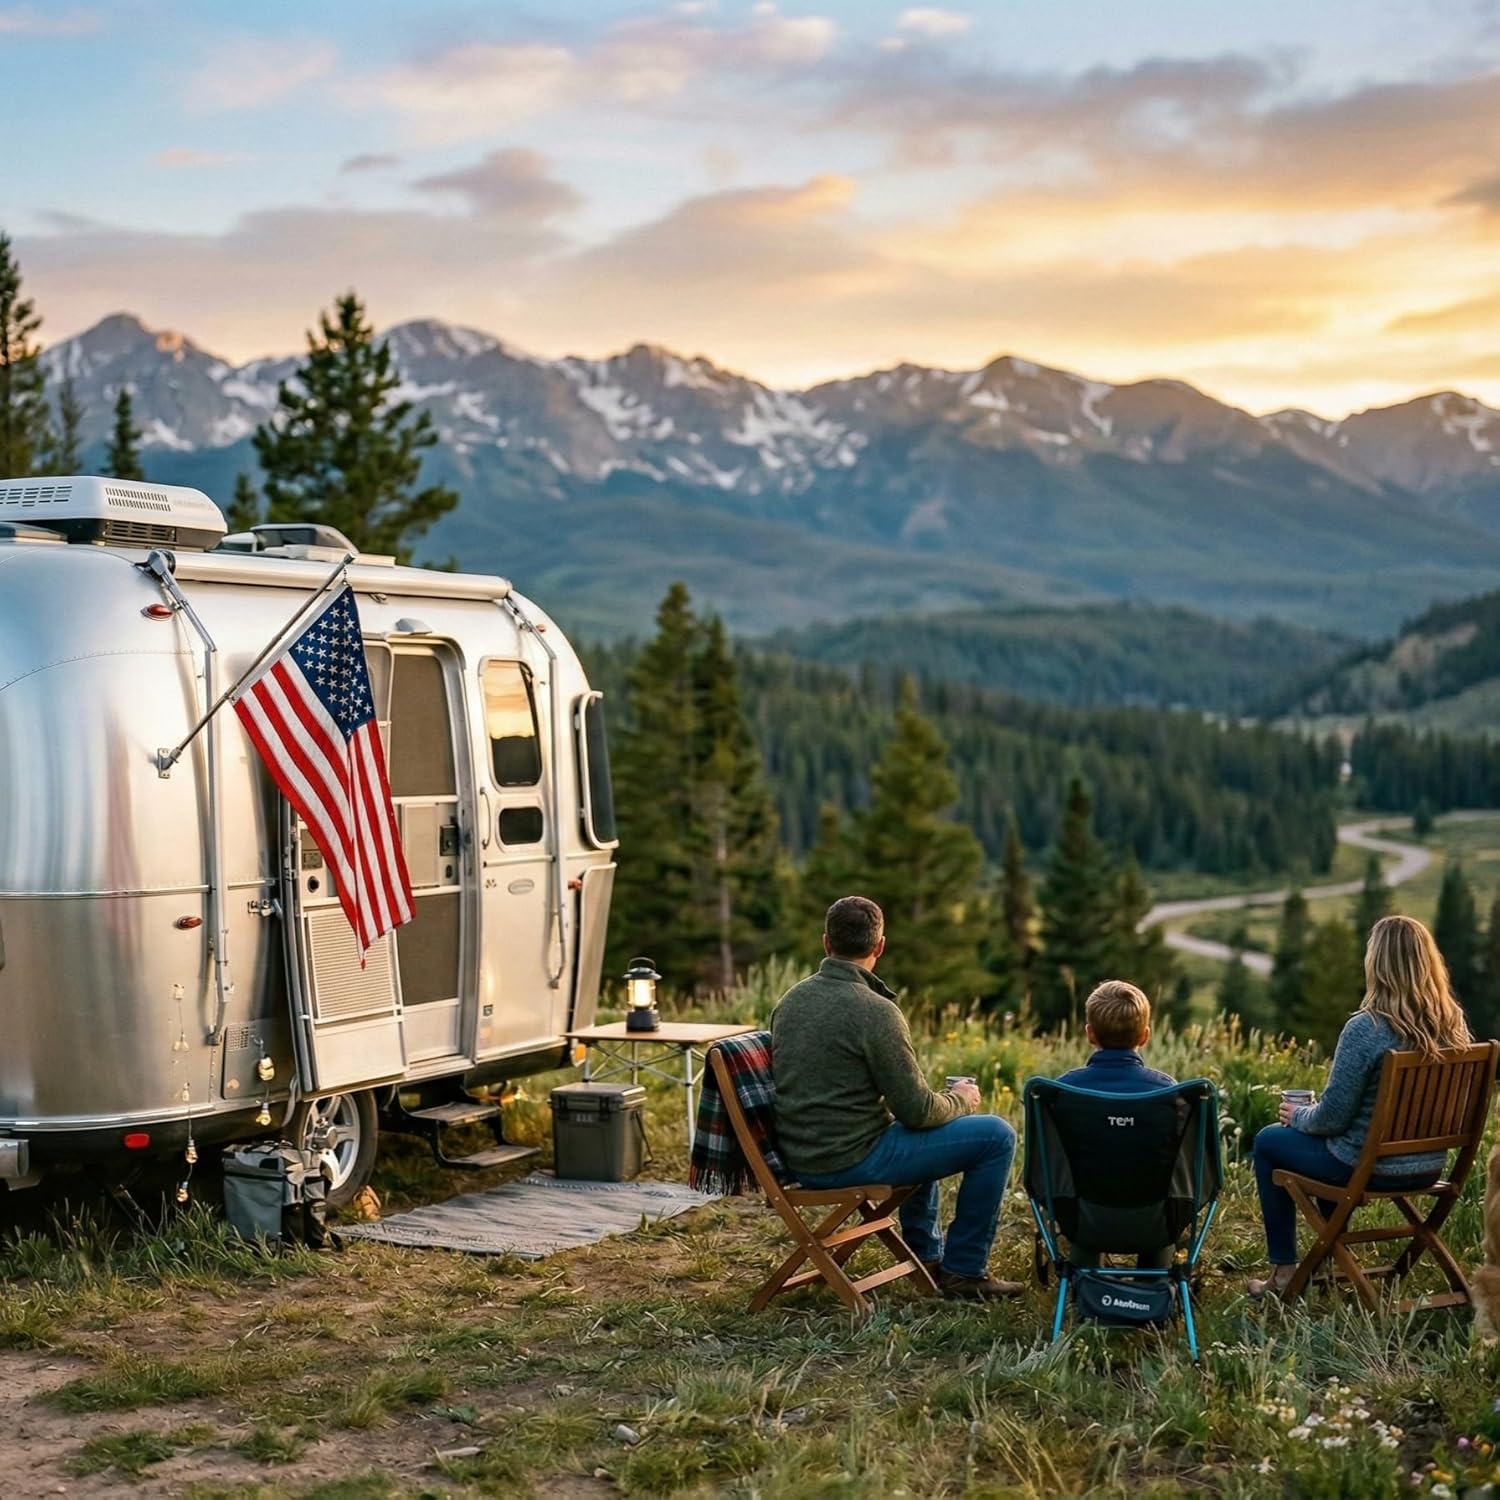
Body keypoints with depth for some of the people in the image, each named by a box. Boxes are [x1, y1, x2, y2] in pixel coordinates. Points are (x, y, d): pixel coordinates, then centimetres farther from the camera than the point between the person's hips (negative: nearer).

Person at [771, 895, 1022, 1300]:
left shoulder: (791, 999, 5)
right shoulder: (875, 1011, -19)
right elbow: (917, 1110, -16)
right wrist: (960, 1100, 6)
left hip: (801, 1158, 9)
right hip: (851, 1161, -9)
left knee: (919, 1132, 35)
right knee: (996, 1136, -1)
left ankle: (926, 1253, 41)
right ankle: (964, 1271, 9)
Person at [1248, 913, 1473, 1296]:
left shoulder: (1366, 1028, -25)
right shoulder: (1455, 1025, -6)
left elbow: (1332, 1116, -19)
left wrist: (1298, 1116, 3)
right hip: (1429, 1167, 6)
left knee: (1268, 1142, 19)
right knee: (1333, 1140, 35)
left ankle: (1284, 1272, 22)